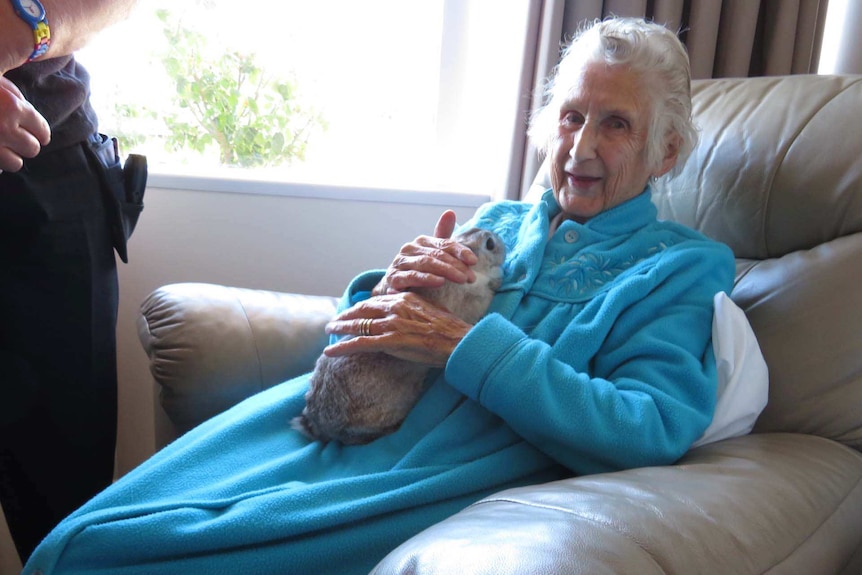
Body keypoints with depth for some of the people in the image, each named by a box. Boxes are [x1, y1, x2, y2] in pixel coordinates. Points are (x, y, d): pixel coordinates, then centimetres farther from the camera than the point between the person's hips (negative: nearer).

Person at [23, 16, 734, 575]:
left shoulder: (685, 266, 4)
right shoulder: (495, 222, 18)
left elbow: (654, 430, -14)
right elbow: (355, 335, 18)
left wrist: (465, 346, -18)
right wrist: (388, 291, -6)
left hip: (444, 480, -5)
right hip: (328, 431, 5)